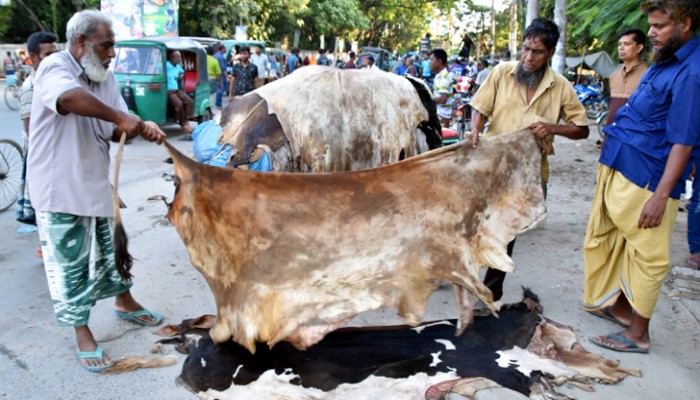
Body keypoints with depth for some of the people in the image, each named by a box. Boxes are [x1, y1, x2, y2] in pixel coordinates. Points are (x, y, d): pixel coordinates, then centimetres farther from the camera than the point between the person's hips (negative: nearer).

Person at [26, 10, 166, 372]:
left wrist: (142, 129, -17)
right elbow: (71, 98, -39)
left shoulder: (106, 78, 7)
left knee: (110, 248, 20)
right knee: (71, 262, 4)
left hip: (96, 183, 7)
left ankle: (124, 302, 41)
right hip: (60, 187, -7)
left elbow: (114, 131, 2)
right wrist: (121, 117, -35)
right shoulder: (54, 68, -15)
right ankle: (82, 333, 18)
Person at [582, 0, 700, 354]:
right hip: (619, 171, 9)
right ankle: (620, 305, 37)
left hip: (646, 181, -9)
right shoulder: (666, 61, 11)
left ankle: (638, 334, 16)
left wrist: (660, 196, -22)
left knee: (646, 255, 2)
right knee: (608, 242, 19)